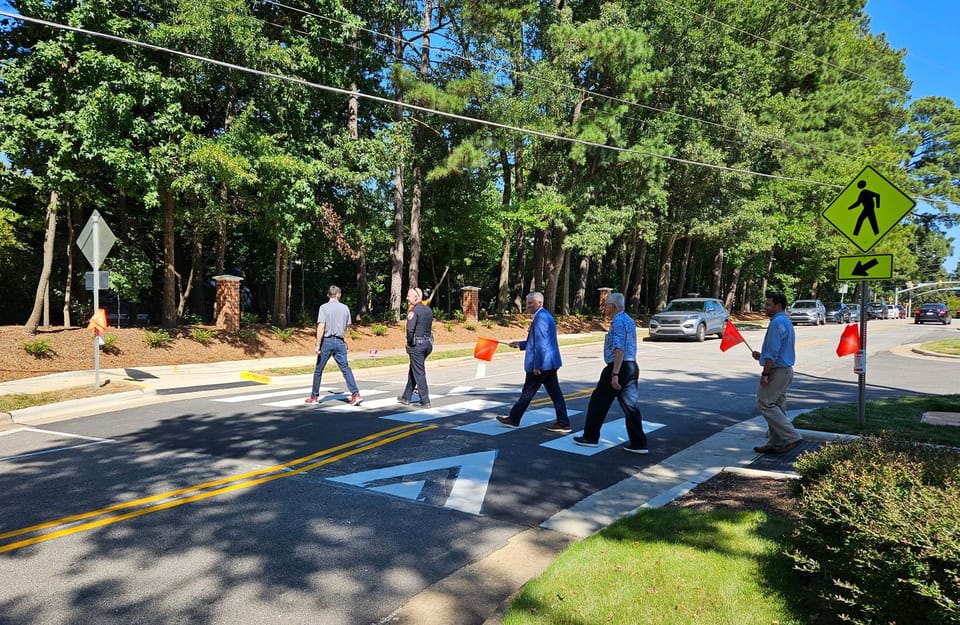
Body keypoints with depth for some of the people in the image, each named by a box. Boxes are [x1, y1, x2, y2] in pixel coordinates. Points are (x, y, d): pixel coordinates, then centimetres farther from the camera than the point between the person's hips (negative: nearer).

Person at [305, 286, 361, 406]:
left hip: (327, 341, -2)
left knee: (318, 370, 11)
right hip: (340, 342, 3)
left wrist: (317, 345, -12)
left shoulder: (324, 307, -5)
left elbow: (321, 327, -13)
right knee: (345, 368, -1)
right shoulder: (345, 308, 7)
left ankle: (314, 397, 19)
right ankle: (355, 394, -13)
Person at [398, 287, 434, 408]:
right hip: (428, 343, 8)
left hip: (417, 344, -8)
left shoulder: (414, 311, -14)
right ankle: (406, 397, 28)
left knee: (419, 373, -2)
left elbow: (410, 329, -22)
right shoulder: (429, 310, 10)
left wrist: (409, 343, -9)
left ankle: (425, 401, -1)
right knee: (413, 370, 19)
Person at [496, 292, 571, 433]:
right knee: (555, 393, 8)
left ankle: (513, 419, 16)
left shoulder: (540, 318, -17)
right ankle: (563, 424, 10)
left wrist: (537, 366, -20)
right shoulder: (545, 315, 16)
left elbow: (541, 344, -22)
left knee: (527, 393, 3)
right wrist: (520, 344, 21)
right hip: (550, 363, 10)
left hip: (541, 364, -10)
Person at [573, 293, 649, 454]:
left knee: (598, 402, 5)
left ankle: (590, 437, 15)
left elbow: (619, 349, -23)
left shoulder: (618, 321, -14)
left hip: (618, 367, -9)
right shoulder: (629, 320, 16)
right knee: (631, 406, 8)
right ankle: (638, 444, 8)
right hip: (632, 366, 9)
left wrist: (615, 374, -26)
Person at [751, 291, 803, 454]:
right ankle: (775, 443, 17)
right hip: (785, 369, 11)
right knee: (777, 406, 12)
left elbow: (773, 352, -22)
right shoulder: (785, 322, 17)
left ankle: (792, 437, -5)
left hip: (777, 371, -11)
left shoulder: (777, 323, -17)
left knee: (765, 404, -6)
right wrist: (762, 356, 18)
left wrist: (765, 374, -21)